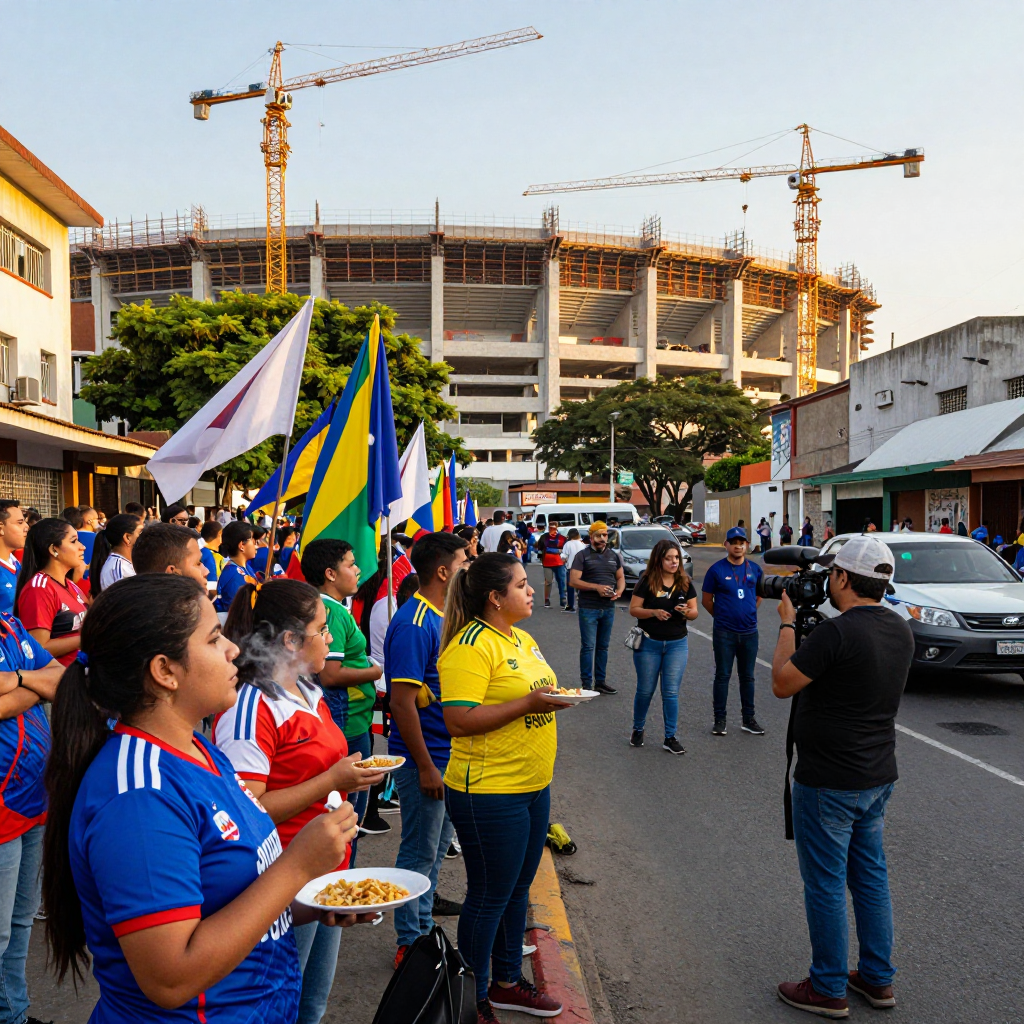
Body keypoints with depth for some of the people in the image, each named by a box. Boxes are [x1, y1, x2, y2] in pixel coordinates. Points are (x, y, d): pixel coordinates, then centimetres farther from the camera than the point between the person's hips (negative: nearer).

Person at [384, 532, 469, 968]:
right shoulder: (413, 623, -21)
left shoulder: (442, 616, 8)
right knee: (420, 851, 4)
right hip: (424, 757, -9)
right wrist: (426, 766, -21)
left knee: (437, 843, 20)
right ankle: (409, 944, 19)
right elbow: (402, 701, -24)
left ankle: (423, 927, 35)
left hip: (447, 752, 9)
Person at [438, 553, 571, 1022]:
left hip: (533, 787, 9)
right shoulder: (470, 646, -19)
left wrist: (556, 697, 5)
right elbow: (459, 721, -26)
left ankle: (507, 980, 39)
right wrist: (527, 704, -26)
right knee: (489, 897, 6)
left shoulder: (522, 639, 10)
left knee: (518, 888, 21)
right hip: (489, 792, -9)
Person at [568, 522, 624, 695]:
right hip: (588, 608, -5)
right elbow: (573, 581, -11)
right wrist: (597, 587, -20)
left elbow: (620, 577, 17)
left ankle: (600, 681, 20)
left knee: (603, 647, 11)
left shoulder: (614, 556, 12)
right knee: (588, 647, -3)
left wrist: (619, 591, -6)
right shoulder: (582, 556, -3)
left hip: (609, 608, 5)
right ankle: (586, 684, 3)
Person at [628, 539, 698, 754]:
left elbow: (694, 612, 4)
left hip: (677, 644, 2)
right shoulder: (646, 582, -7)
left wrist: (687, 612, -19)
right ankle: (637, 729, 29)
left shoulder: (686, 583, 1)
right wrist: (653, 612, -23)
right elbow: (633, 609, -7)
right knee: (645, 690, 9)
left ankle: (670, 738, 12)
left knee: (671, 692, 2)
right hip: (649, 643, -1)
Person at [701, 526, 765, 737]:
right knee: (722, 676, 4)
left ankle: (749, 719, 21)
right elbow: (706, 600, 1)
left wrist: (749, 612, 10)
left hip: (749, 632, 3)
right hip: (724, 633, -3)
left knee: (747, 677, 11)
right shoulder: (717, 569, -6)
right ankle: (719, 719, 11)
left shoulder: (755, 569, 4)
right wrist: (721, 616, 5)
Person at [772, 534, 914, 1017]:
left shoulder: (836, 632, -25)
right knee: (871, 877, 20)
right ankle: (878, 978, 32)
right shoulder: (900, 629, 2)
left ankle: (828, 990, 19)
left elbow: (782, 683, -15)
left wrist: (788, 624, -5)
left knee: (825, 885, 6)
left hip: (828, 783, -8)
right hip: (878, 777, 8)